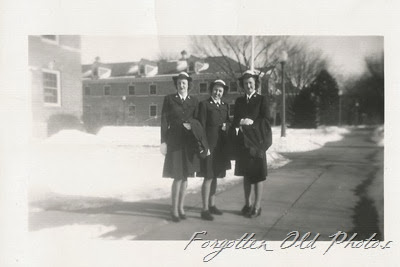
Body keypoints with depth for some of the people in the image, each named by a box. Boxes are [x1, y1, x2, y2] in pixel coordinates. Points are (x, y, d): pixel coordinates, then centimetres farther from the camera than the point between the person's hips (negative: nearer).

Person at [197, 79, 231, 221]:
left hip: (221, 146, 7)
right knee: (208, 177, -5)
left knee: (215, 176, 15)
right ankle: (205, 209, 1)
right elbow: (201, 126, -9)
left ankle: (212, 205, 27)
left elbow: (228, 122, 20)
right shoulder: (204, 104, -5)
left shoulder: (225, 106, 14)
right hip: (209, 144, -6)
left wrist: (226, 125, -4)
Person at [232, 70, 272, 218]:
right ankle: (247, 204, 21)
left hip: (257, 140, -4)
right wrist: (241, 122, -12)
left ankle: (257, 206, 8)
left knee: (258, 174, 0)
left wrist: (249, 123, -16)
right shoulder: (239, 101, 12)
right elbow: (235, 120, 9)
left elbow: (265, 120, -6)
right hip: (243, 141, 4)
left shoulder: (261, 100, 1)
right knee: (246, 174, 10)